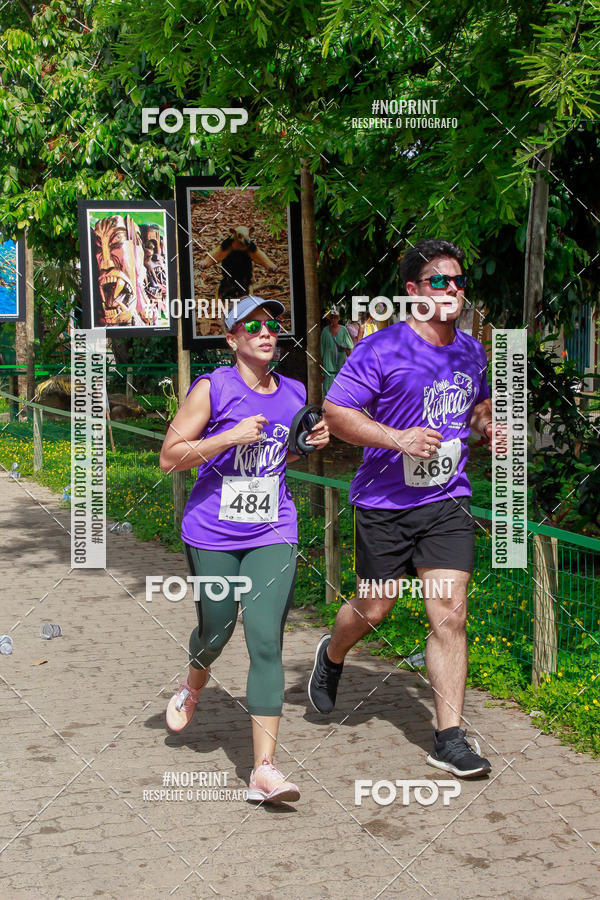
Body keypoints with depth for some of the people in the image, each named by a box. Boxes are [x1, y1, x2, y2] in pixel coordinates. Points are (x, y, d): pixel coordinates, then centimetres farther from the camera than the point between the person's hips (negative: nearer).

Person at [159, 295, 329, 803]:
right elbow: (170, 458, -10)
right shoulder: (213, 389, -8)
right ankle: (195, 685, 52)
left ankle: (264, 770, -11)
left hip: (272, 536, 2)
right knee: (216, 631, 14)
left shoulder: (293, 394, 8)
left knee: (266, 643, -10)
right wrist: (230, 437, -19)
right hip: (212, 534, -2)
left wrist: (313, 443, 5)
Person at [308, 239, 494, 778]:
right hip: (384, 504, -3)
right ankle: (332, 654, 45)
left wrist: (487, 426, 5)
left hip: (448, 502, 3)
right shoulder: (381, 349, -10)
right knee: (373, 611, 9)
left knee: (450, 616, -7)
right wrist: (396, 437, -23)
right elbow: (334, 412, -11)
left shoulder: (471, 351, 10)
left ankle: (449, 739, 0)